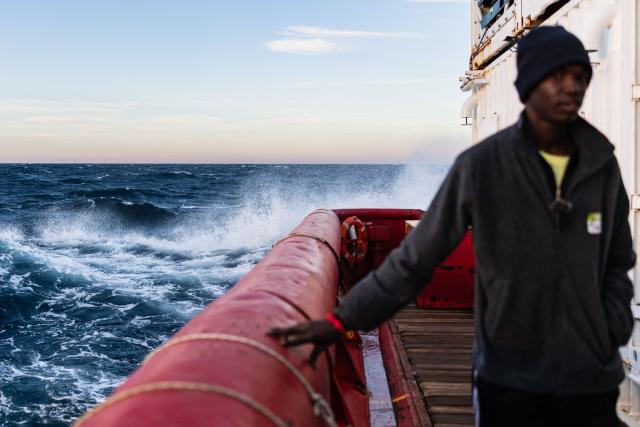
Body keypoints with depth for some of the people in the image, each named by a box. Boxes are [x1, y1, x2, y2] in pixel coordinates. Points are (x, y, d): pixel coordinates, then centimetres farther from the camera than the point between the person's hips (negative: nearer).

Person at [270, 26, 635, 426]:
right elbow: (415, 258, -7)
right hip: (509, 379, -3)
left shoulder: (602, 165, 2)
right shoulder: (481, 165, -10)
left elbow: (618, 263, 12)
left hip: (590, 379, 3)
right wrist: (342, 319, -10)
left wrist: (610, 332, -2)